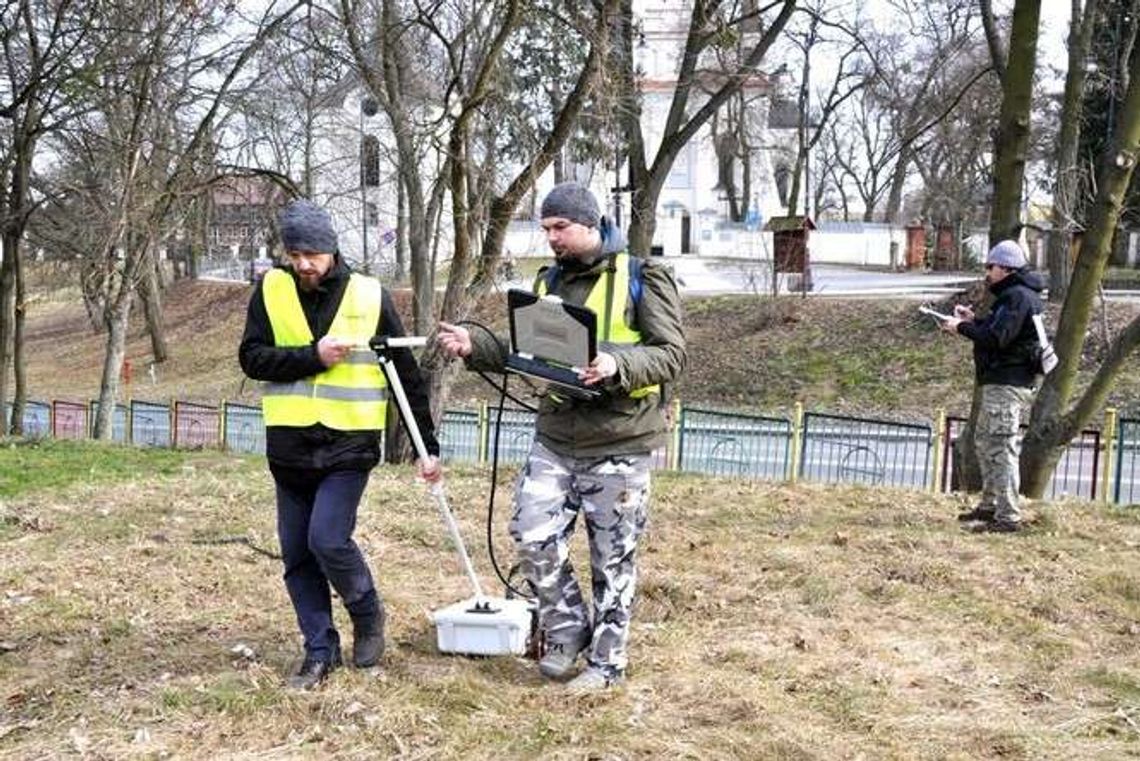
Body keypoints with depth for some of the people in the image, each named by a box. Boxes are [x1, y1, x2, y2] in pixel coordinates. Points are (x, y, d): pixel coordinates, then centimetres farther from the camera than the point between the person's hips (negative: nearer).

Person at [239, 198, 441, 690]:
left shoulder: (370, 296, -3)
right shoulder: (271, 291, 2)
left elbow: (407, 375, 1)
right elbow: (252, 357, -6)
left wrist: (427, 445, 1)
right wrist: (312, 357, -19)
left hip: (349, 444, -3)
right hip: (289, 446, 3)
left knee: (328, 539, -16)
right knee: (297, 555, 7)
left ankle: (367, 615, 12)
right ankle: (320, 650, 21)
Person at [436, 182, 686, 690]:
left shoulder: (641, 279, -8)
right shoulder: (548, 281, 11)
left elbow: (671, 353, -13)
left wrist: (617, 364, -30)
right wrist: (473, 345, -5)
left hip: (618, 443, -5)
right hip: (555, 439, 5)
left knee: (612, 557, 5)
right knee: (533, 536, 1)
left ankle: (606, 661, 20)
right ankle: (567, 632, 23)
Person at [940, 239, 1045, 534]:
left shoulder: (1018, 296, -14)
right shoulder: (1013, 294, 20)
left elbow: (997, 338, -23)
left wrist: (962, 328, -13)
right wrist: (973, 320, 11)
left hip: (1007, 384, -11)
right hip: (999, 381, 11)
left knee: (1001, 448, -11)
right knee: (984, 441, 19)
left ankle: (1008, 517, -10)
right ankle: (990, 506, 29)